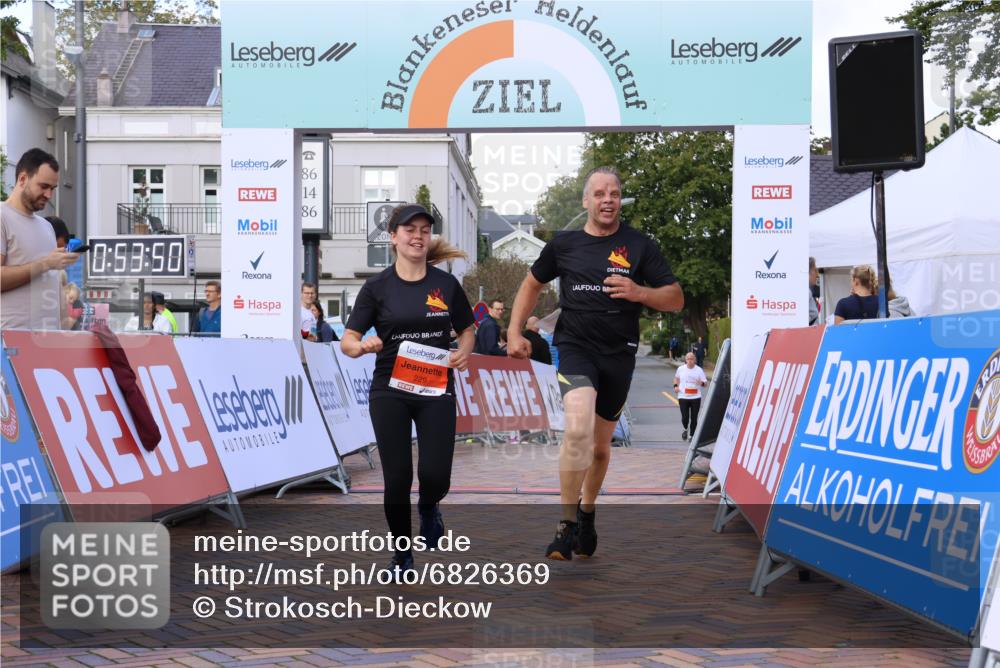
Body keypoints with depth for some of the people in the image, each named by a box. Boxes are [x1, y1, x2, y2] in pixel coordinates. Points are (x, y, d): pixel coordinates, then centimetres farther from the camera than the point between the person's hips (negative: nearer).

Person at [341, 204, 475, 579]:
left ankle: (428, 508, 30)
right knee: (397, 478, -1)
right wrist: (362, 346, -26)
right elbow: (347, 341, -3)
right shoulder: (378, 287, -2)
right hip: (389, 392, -1)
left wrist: (464, 352, -8)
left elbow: (466, 330, 14)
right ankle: (402, 554, 21)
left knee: (435, 475, -9)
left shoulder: (446, 284, 3)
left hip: (436, 390, 1)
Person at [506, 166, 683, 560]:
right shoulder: (563, 244, 5)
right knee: (578, 429, -26)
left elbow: (675, 299, 1)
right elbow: (532, 284, 20)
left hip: (619, 353, 2)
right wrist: (515, 332, 10)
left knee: (600, 444, 14)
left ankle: (587, 514, 39)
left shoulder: (640, 245, 1)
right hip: (575, 346, -1)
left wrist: (640, 293, -18)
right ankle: (567, 526, -15)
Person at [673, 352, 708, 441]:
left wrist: (702, 383, -21)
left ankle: (692, 435, 16)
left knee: (694, 418, 2)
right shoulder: (681, 369, 3)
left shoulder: (699, 370, 0)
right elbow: (676, 378, 22)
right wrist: (675, 386, 4)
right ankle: (685, 429, 25)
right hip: (683, 397, 0)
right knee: (685, 418, -6)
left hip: (696, 397, 0)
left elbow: (705, 383, 3)